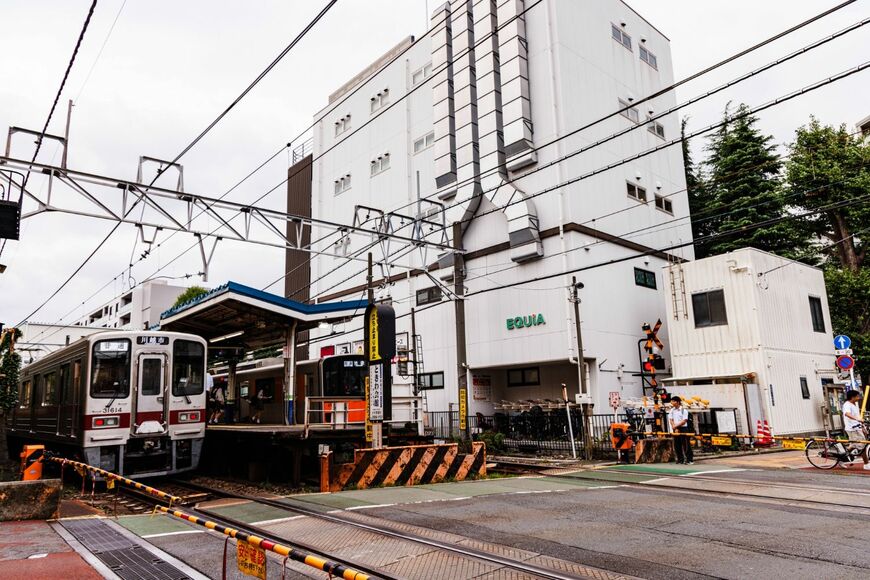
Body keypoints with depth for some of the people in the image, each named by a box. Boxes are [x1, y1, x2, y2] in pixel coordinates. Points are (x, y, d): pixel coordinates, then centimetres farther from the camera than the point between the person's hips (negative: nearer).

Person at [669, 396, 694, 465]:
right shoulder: (672, 411, 9)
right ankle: (680, 459, 16)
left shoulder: (684, 410, -6)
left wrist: (676, 426, -14)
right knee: (677, 445, 7)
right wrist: (675, 428, -9)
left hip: (683, 428, -5)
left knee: (686, 444, -6)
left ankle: (690, 460, -2)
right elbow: (671, 420, 3)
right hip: (675, 429, 5)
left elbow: (684, 421, -11)